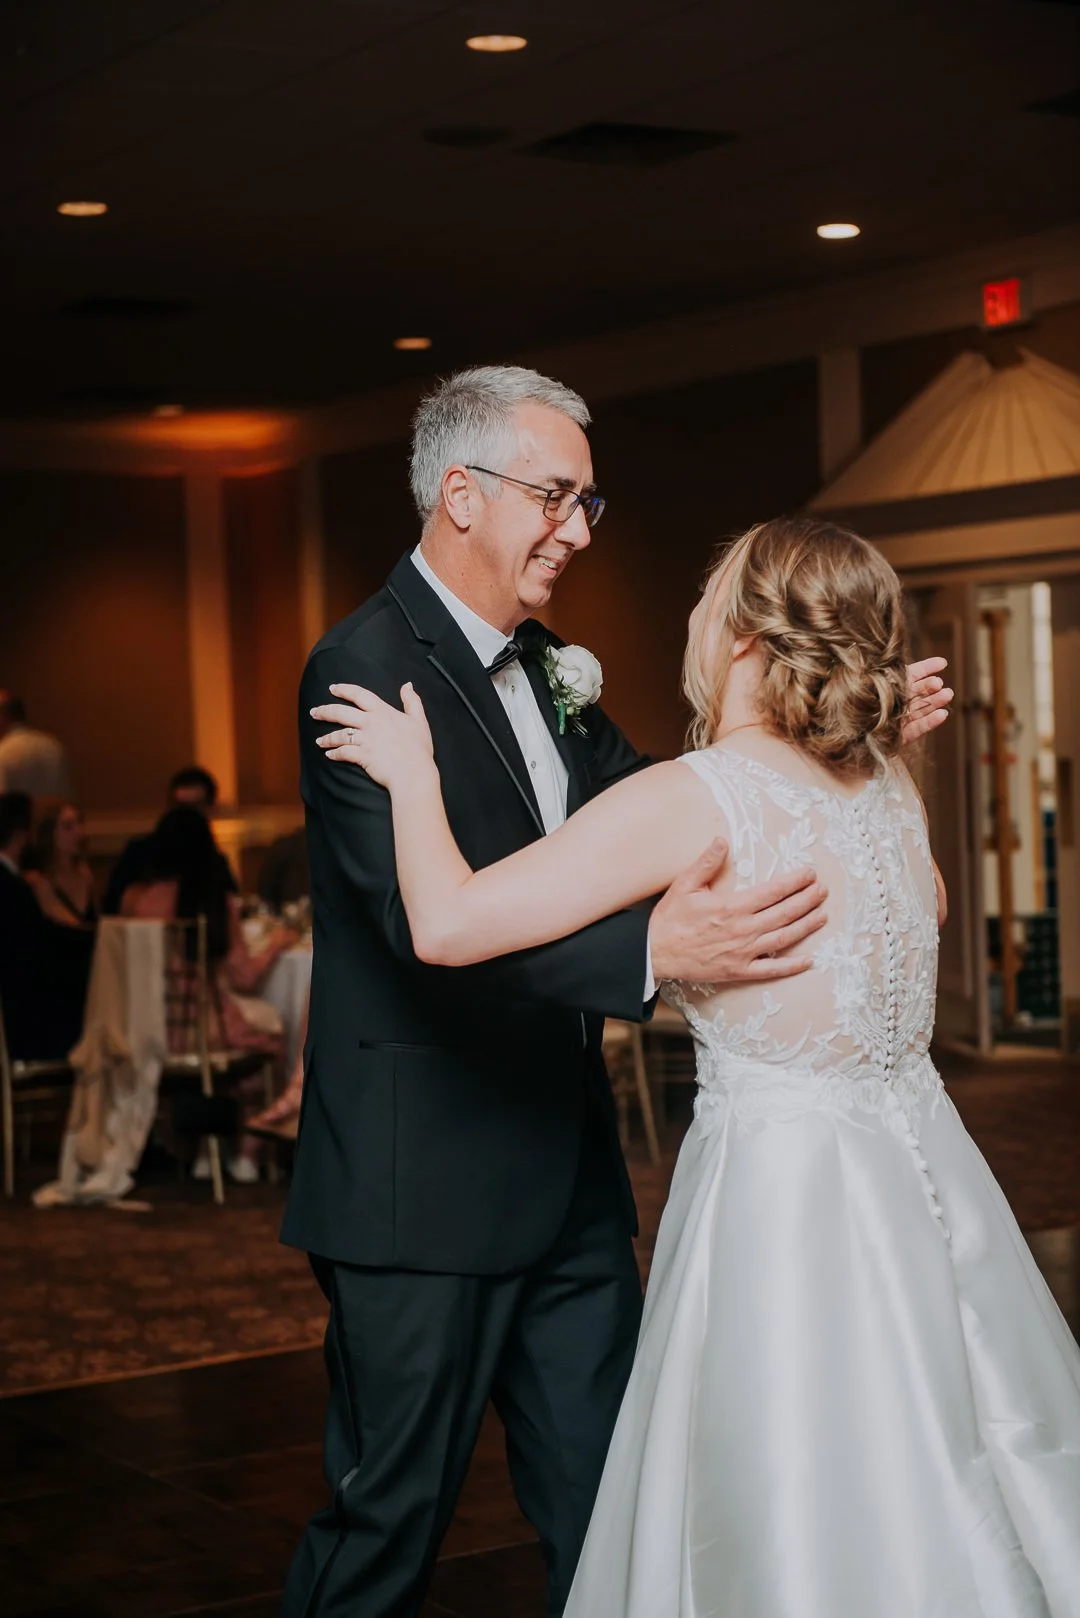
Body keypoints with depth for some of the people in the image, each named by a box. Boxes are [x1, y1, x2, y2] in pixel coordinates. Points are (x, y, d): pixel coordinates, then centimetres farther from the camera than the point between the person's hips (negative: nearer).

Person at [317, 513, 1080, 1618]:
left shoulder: (692, 799, -17)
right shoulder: (890, 785, 4)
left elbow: (448, 925, -19)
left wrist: (412, 777, -3)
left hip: (779, 1185, -7)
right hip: (920, 1171, 7)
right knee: (929, 1513, 19)